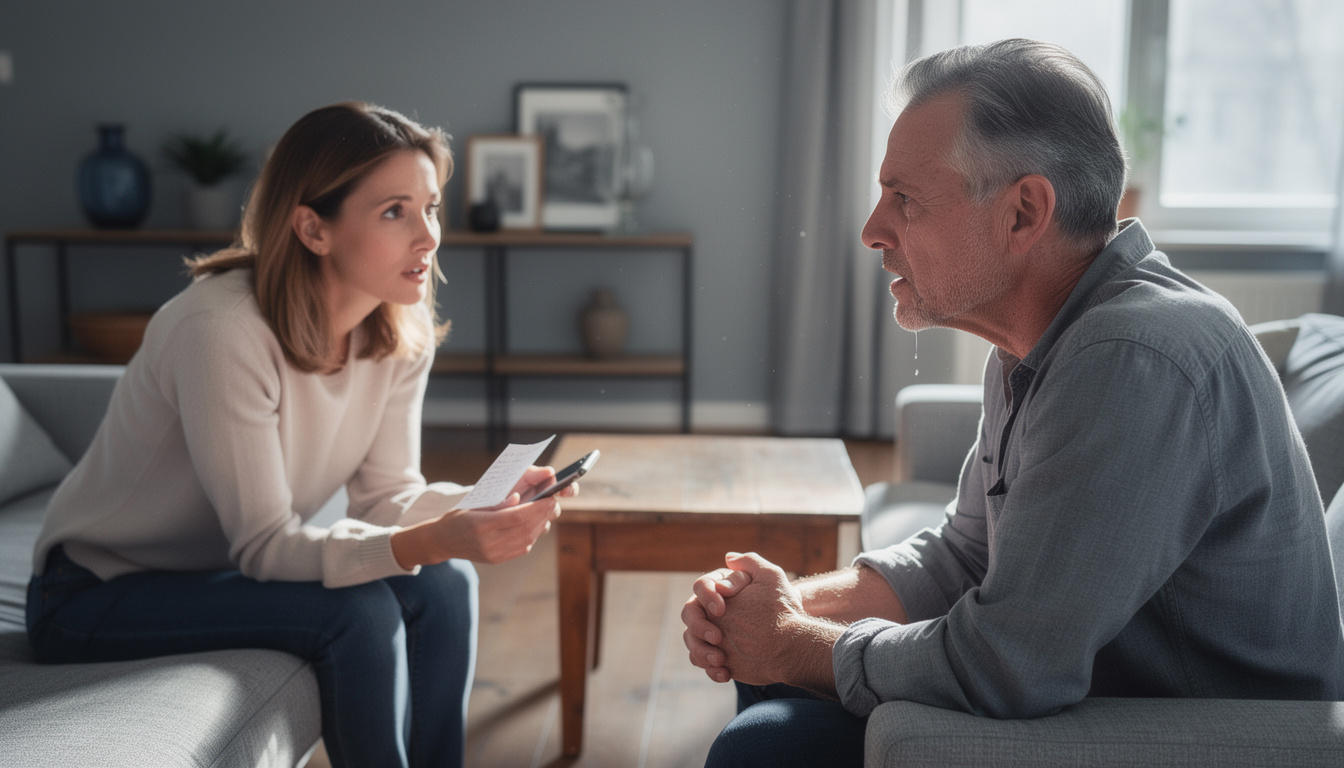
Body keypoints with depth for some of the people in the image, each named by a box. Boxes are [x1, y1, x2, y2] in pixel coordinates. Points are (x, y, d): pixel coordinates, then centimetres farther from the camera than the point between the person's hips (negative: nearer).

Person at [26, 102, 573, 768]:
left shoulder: (402, 332, -8)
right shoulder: (222, 330, -30)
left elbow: (386, 496, -7)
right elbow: (265, 546, -29)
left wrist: (489, 501, -27)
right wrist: (432, 540, -43)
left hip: (226, 570, 7)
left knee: (444, 585, -14)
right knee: (358, 612, -25)